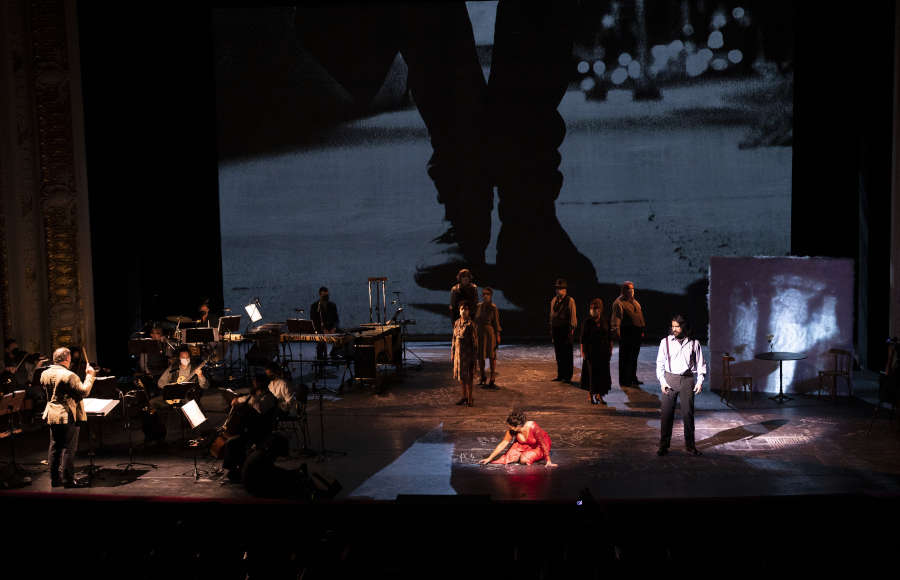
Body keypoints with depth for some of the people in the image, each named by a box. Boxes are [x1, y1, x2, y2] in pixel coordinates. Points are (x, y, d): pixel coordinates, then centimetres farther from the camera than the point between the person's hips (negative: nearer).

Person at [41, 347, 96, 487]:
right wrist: (90, 375, -9)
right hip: (68, 416, -8)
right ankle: (68, 480, 2)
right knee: (68, 449, -1)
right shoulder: (69, 376, -20)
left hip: (52, 416, 8)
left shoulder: (45, 374, 4)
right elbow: (84, 391, -18)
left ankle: (55, 478, 19)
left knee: (54, 448, 14)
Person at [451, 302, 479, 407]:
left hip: (468, 355, -6)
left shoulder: (471, 324, -12)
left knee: (468, 377, 0)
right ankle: (464, 397, 26)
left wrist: (474, 358, -12)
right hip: (458, 354, 6)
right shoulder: (456, 323, 7)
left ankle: (470, 399, 11)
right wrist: (452, 355, 13)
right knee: (460, 376, 13)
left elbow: (475, 342, -11)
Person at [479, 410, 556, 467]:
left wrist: (548, 461, -26)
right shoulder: (511, 431, -23)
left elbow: (543, 444, -28)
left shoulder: (533, 427, -37)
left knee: (524, 460, -26)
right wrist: (489, 458, -14)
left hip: (539, 446, -4)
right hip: (524, 445, 5)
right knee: (512, 456, -19)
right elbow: (502, 444, -14)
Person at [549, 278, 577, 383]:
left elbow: (573, 317, -7)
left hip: (566, 330, -6)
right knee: (558, 354, 9)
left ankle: (567, 376, 6)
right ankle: (560, 375, 17)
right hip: (556, 329, 6)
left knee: (567, 354, -1)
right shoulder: (554, 300, 12)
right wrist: (551, 330, 12)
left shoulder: (570, 301, -6)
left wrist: (571, 331, -11)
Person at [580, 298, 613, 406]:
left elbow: (610, 338, 9)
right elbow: (583, 339, -4)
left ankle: (600, 395, 13)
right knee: (592, 373, -1)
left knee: (603, 373, 3)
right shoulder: (587, 323, -4)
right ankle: (593, 395, 9)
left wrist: (610, 349, 4)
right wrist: (583, 352, -8)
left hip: (603, 352, 3)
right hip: (591, 352, -3)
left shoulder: (605, 322, 4)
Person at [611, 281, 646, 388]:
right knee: (626, 358, -3)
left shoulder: (635, 302, 18)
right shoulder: (619, 303, -9)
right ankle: (625, 380, 3)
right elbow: (616, 318, -17)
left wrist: (642, 330, 22)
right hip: (626, 333, -8)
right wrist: (616, 330, -28)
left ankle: (633, 378, 26)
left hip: (636, 333, 8)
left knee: (634, 358, 16)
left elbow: (640, 315, 24)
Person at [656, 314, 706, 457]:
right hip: (669, 379, 0)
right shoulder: (666, 342, 3)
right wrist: (662, 382, -4)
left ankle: (690, 445, 14)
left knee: (688, 413, 1)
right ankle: (663, 445, 7)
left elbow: (700, 364, 9)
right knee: (667, 413, -1)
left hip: (687, 379, 0)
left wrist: (700, 381, -1)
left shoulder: (694, 343, 4)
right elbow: (660, 363, 5)